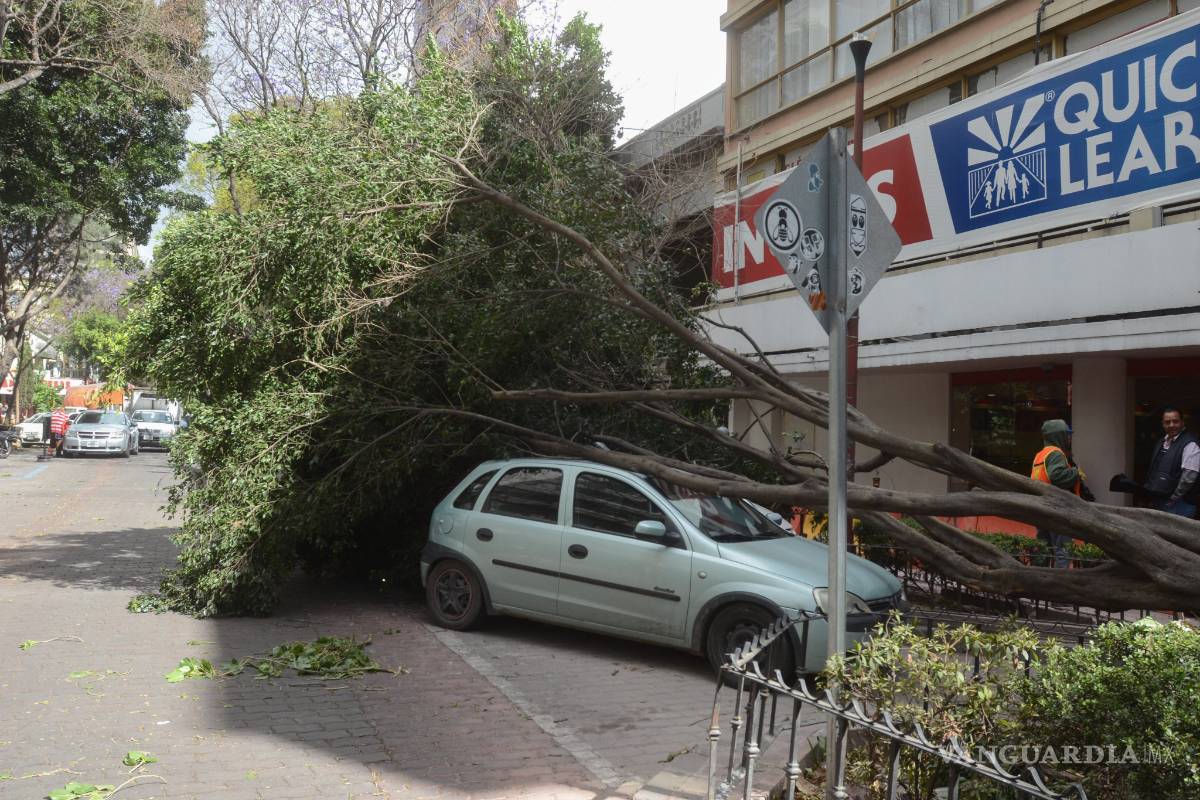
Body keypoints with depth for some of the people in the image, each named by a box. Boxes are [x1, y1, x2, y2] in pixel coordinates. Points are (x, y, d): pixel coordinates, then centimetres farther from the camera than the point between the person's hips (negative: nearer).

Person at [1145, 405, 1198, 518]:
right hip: (1158, 502, 7)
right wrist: (1149, 492, 8)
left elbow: (1188, 478, -17)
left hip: (1179, 505, -7)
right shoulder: (1160, 443, 13)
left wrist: (1173, 499, -14)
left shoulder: (1189, 445, -11)